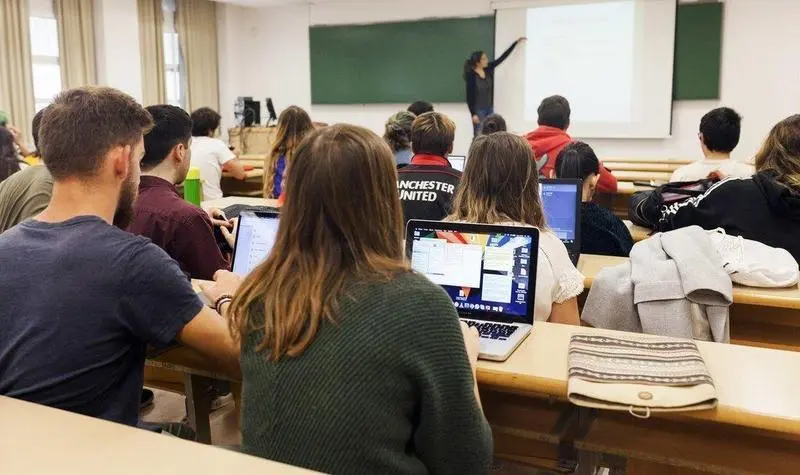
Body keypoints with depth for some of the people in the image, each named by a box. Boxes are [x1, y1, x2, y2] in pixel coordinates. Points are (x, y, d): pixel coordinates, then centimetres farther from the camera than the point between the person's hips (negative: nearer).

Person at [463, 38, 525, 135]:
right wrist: (473, 114, -18)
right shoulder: (471, 76, -14)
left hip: (489, 109, 6)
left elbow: (502, 57, 8)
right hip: (478, 110, -6)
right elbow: (470, 97, -13)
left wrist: (516, 42, 9)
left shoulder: (488, 69, 3)